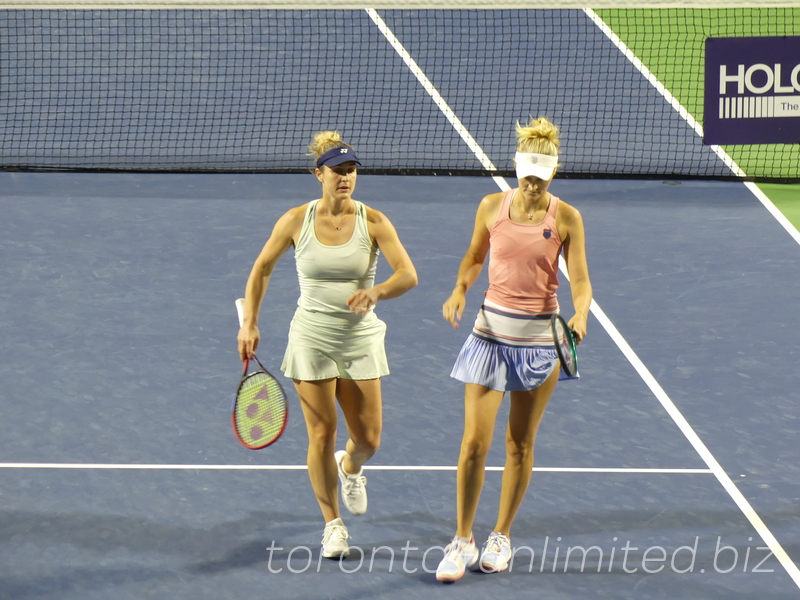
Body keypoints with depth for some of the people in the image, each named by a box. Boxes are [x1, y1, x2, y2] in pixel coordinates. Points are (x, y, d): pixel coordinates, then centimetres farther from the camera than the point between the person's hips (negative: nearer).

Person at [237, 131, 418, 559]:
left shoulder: (373, 222, -8)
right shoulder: (296, 221, -6)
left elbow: (408, 274, -16)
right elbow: (262, 269, 7)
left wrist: (376, 292, -35)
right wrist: (249, 324, 1)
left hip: (360, 339, 1)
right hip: (311, 339, -1)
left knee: (368, 439, 4)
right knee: (322, 436, -1)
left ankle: (350, 468, 42)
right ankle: (332, 524, 17)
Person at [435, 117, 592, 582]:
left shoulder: (566, 219, -6)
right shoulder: (492, 208, -1)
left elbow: (580, 280, -7)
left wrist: (580, 316, -27)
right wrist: (460, 290, -5)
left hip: (540, 337, -1)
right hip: (492, 331, 1)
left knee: (521, 443, 9)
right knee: (475, 442, -5)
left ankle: (502, 536, 24)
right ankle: (463, 540, 7)